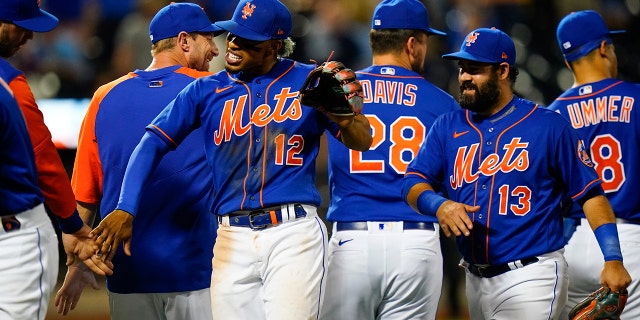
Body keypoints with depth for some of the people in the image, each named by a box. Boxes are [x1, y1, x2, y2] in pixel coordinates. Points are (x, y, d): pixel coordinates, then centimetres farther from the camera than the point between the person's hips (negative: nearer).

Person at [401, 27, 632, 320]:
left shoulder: (549, 126, -3)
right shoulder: (447, 127, 9)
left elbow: (590, 193, -3)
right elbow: (413, 182, 1)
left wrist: (613, 260, -13)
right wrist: (439, 205, -22)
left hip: (532, 278, -5)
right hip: (475, 281, 5)